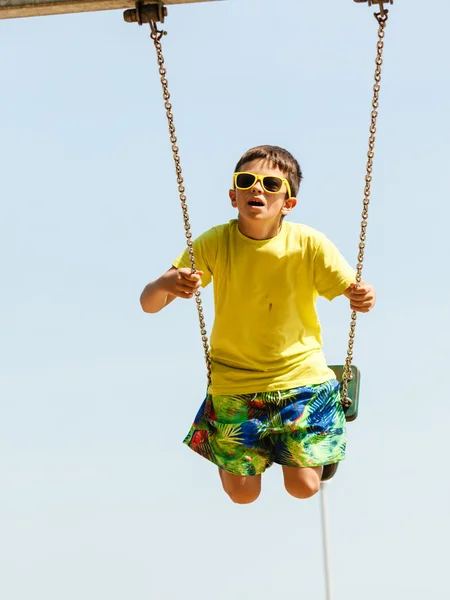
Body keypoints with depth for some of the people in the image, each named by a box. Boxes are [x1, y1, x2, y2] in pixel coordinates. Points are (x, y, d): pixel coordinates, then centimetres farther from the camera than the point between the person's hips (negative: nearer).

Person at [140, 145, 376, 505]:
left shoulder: (309, 245, -15)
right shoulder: (214, 244, -14)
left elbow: (355, 293, -9)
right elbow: (149, 304, -15)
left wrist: (364, 299, -34)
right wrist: (167, 284, -39)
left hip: (300, 376, 0)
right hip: (234, 382, 0)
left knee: (304, 487, -3)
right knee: (243, 495, 5)